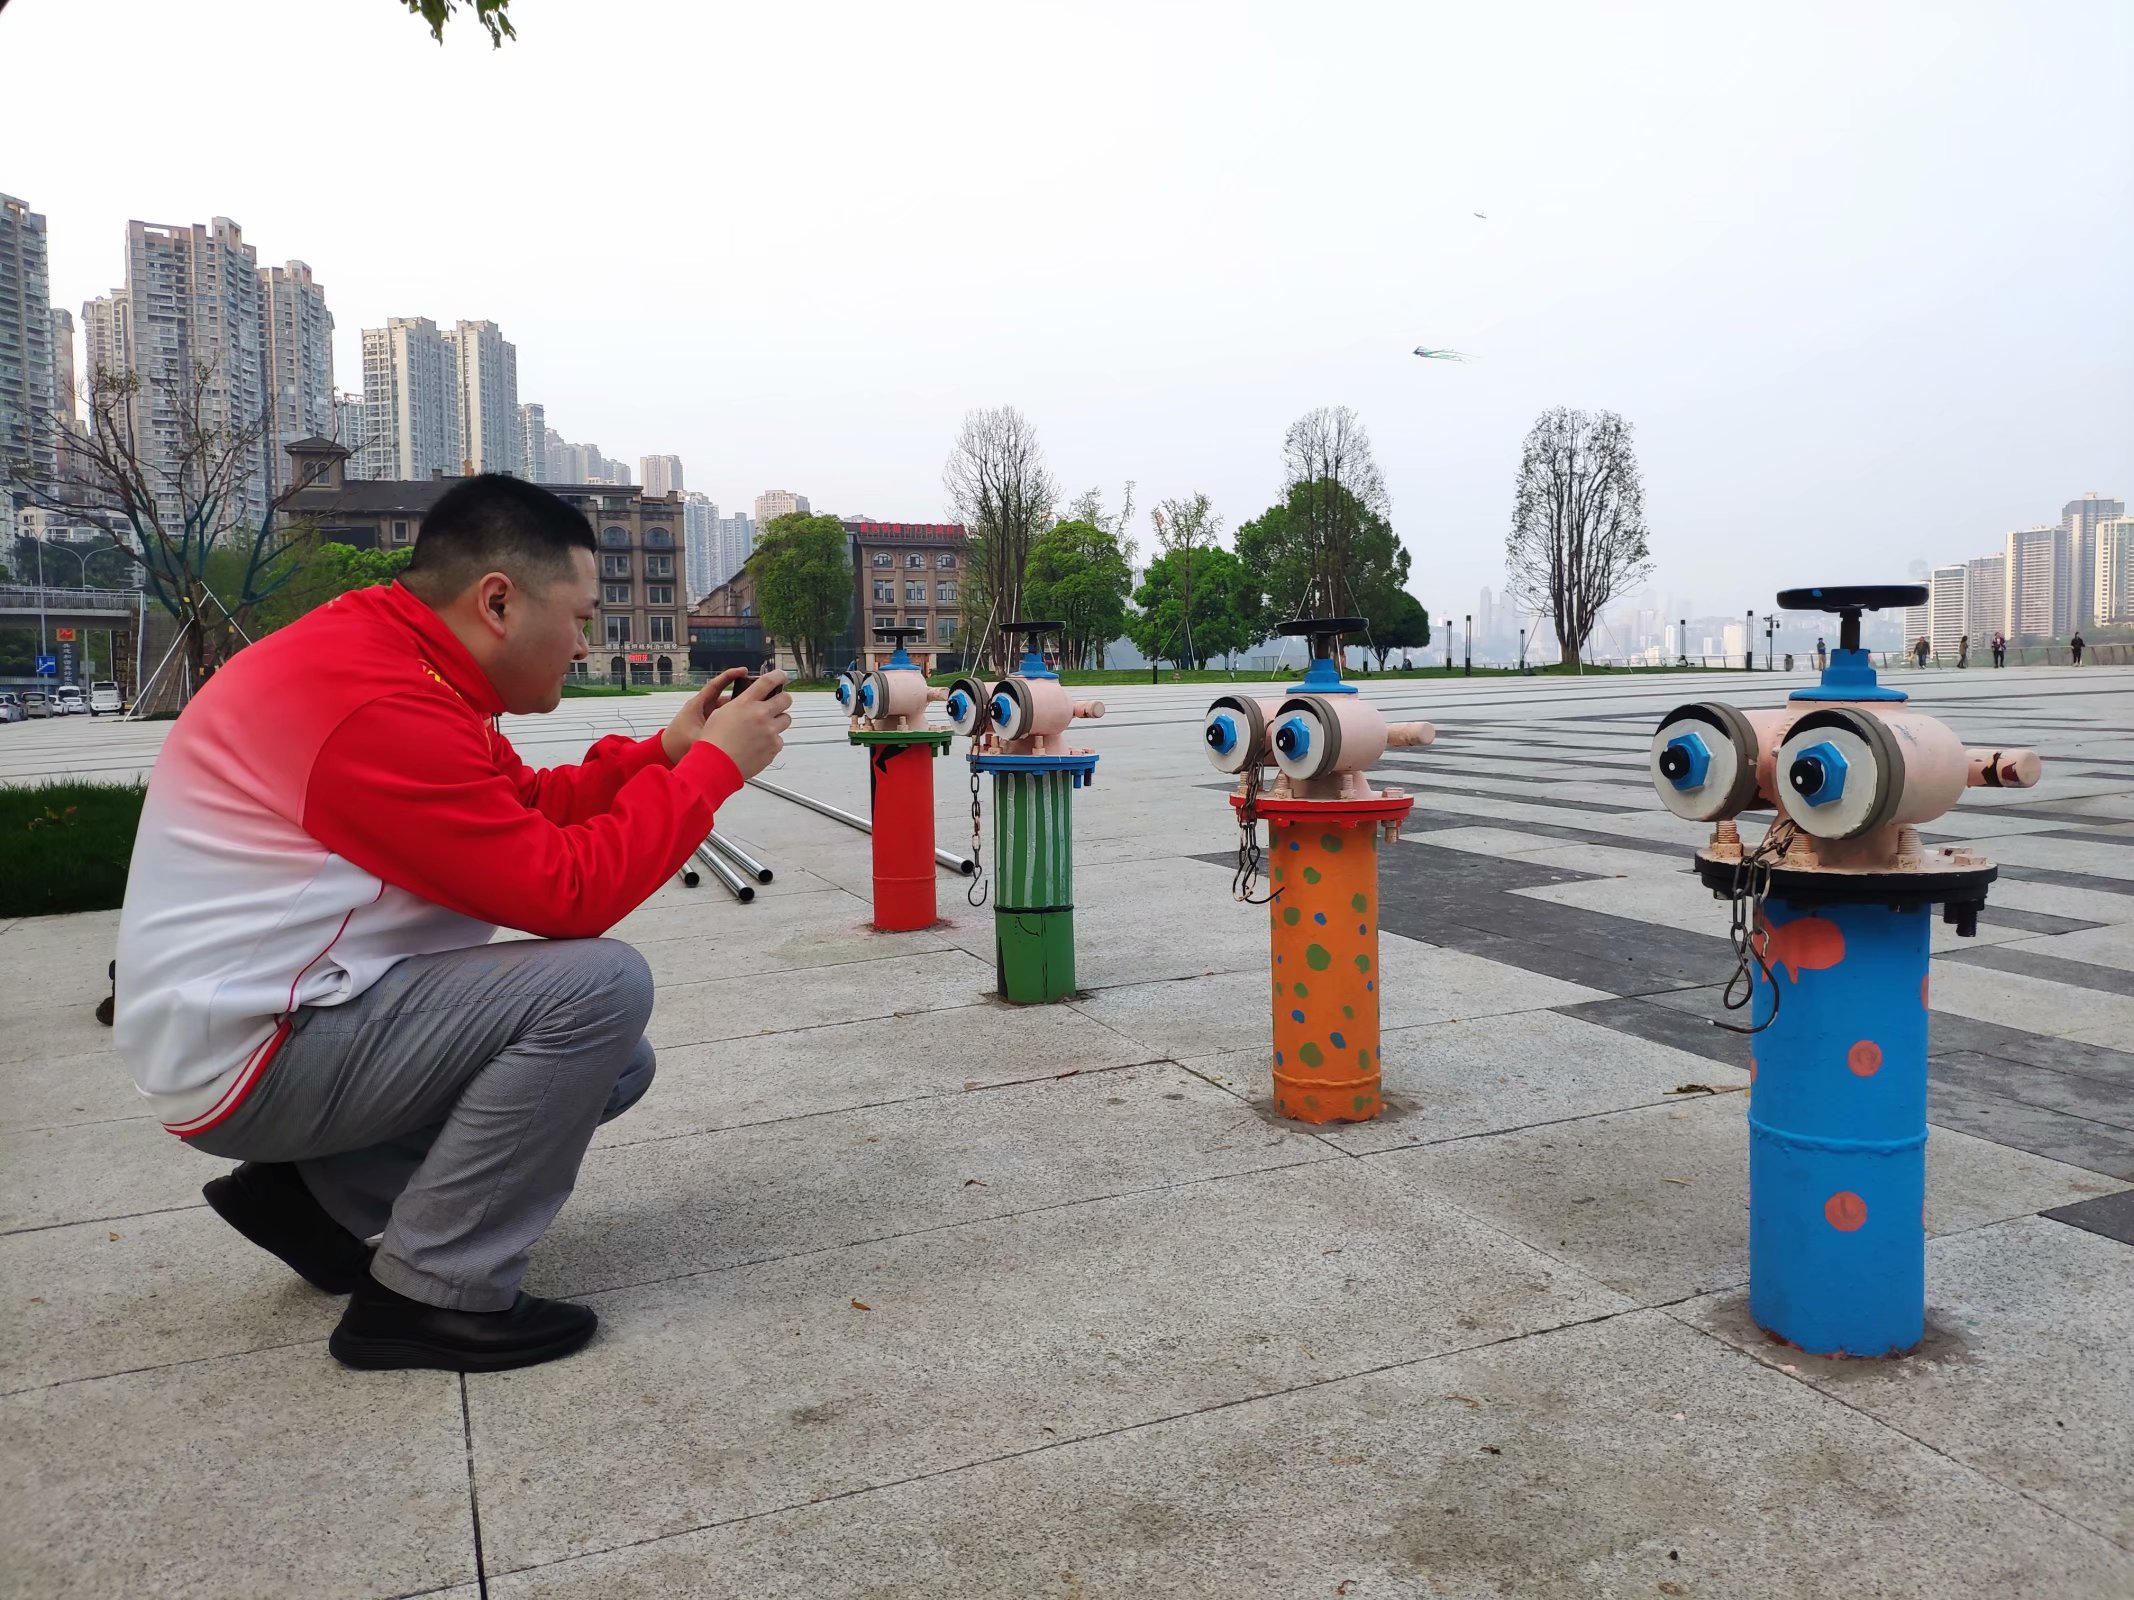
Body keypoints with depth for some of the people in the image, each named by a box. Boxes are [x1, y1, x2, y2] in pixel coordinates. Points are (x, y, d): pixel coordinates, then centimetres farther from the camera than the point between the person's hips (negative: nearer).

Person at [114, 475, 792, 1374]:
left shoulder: (382, 655, 7)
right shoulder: (381, 705, -26)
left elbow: (525, 813, 11)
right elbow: (566, 890, -25)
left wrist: (664, 751, 2)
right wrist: (713, 763, -17)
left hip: (295, 1012, 10)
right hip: (248, 1055, -10)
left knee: (613, 1064, 9)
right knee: (601, 986, -24)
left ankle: (314, 1193, 13)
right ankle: (431, 1294, -11)